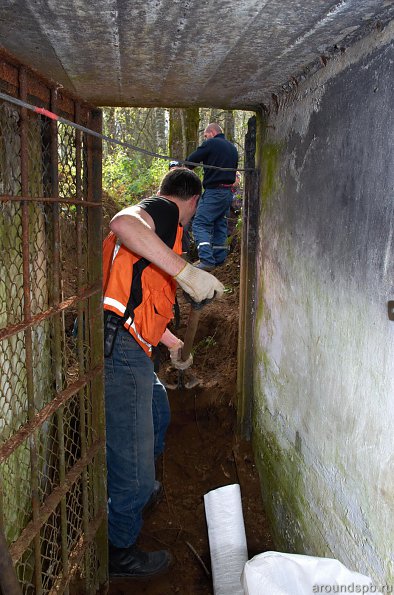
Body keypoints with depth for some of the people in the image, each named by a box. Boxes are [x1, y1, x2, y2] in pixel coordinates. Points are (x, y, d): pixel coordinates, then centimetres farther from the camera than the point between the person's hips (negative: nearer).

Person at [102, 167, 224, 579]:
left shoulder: (150, 223, 27)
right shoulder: (165, 210, -3)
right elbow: (123, 223, -29)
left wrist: (174, 345, 43)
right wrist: (186, 271, -32)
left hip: (129, 347, 11)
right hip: (119, 345, -11)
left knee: (158, 415, 31)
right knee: (133, 455, 0)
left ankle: (139, 490, 53)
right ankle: (119, 552, 20)